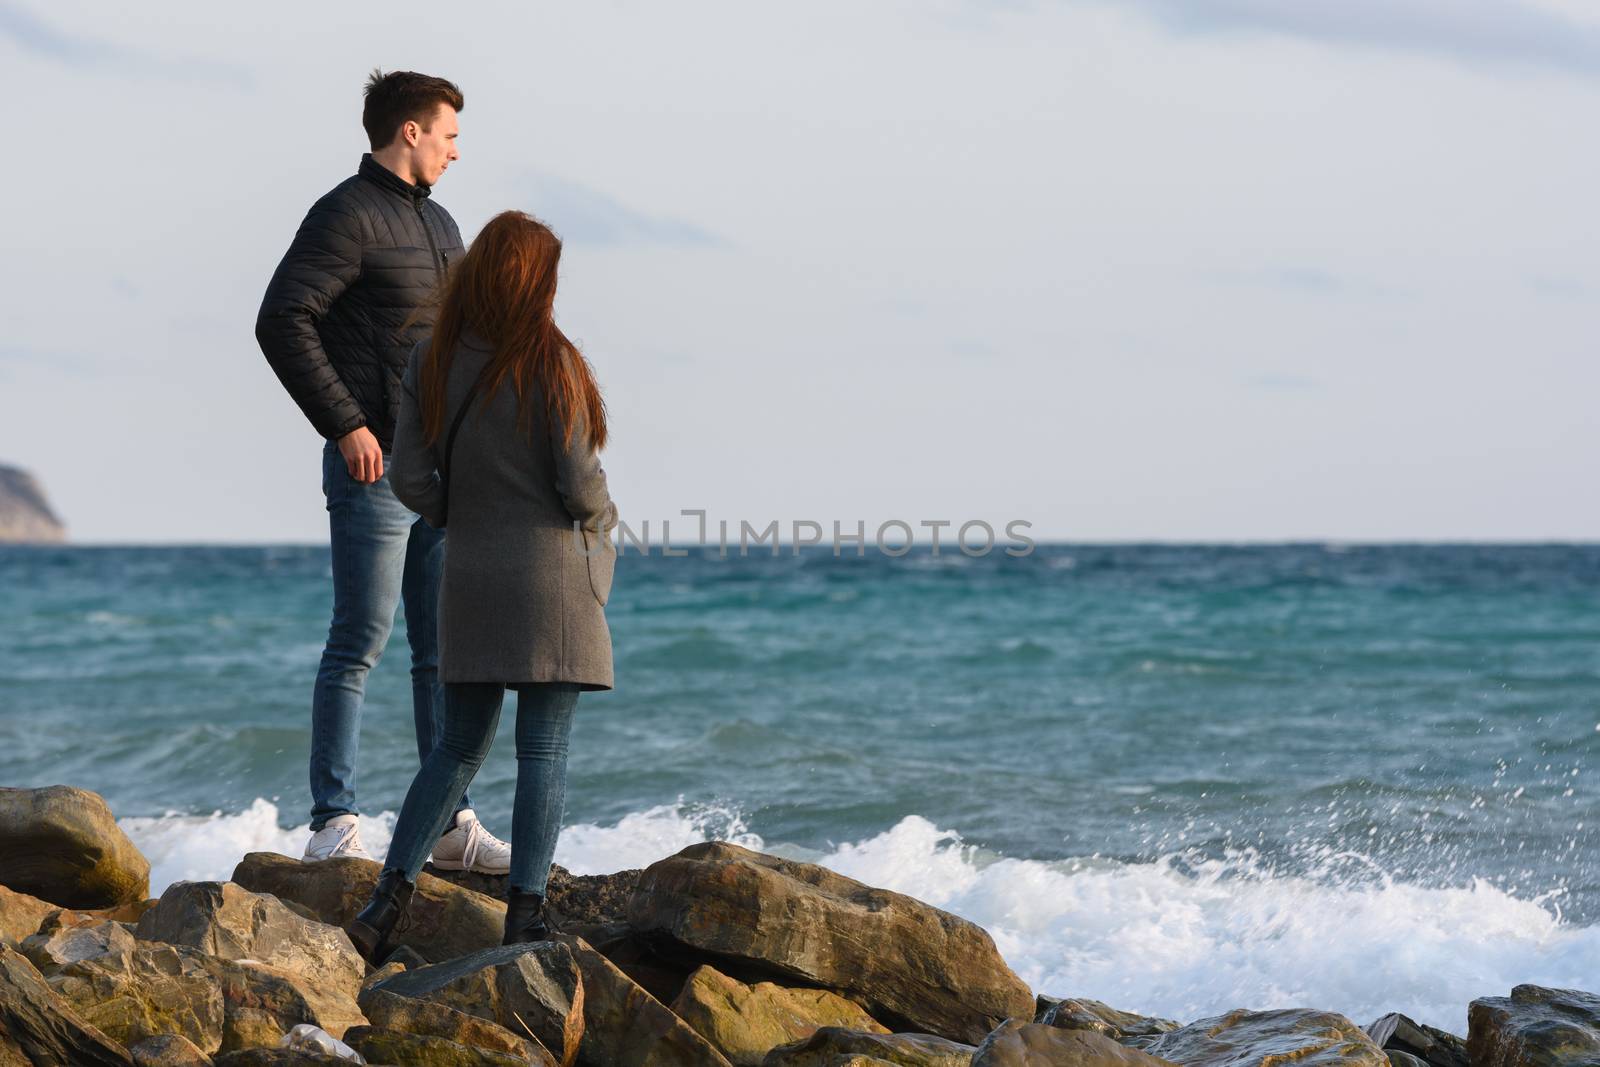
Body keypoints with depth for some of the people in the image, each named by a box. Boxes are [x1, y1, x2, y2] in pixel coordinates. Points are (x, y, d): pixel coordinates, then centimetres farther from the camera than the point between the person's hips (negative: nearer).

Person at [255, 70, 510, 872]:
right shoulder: (348, 216, -9)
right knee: (360, 641, -6)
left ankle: (451, 824, 13)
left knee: (446, 649, 8)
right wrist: (345, 425, -18)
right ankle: (334, 827, -2)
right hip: (378, 467, -8)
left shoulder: (438, 223, 18)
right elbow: (282, 322, -18)